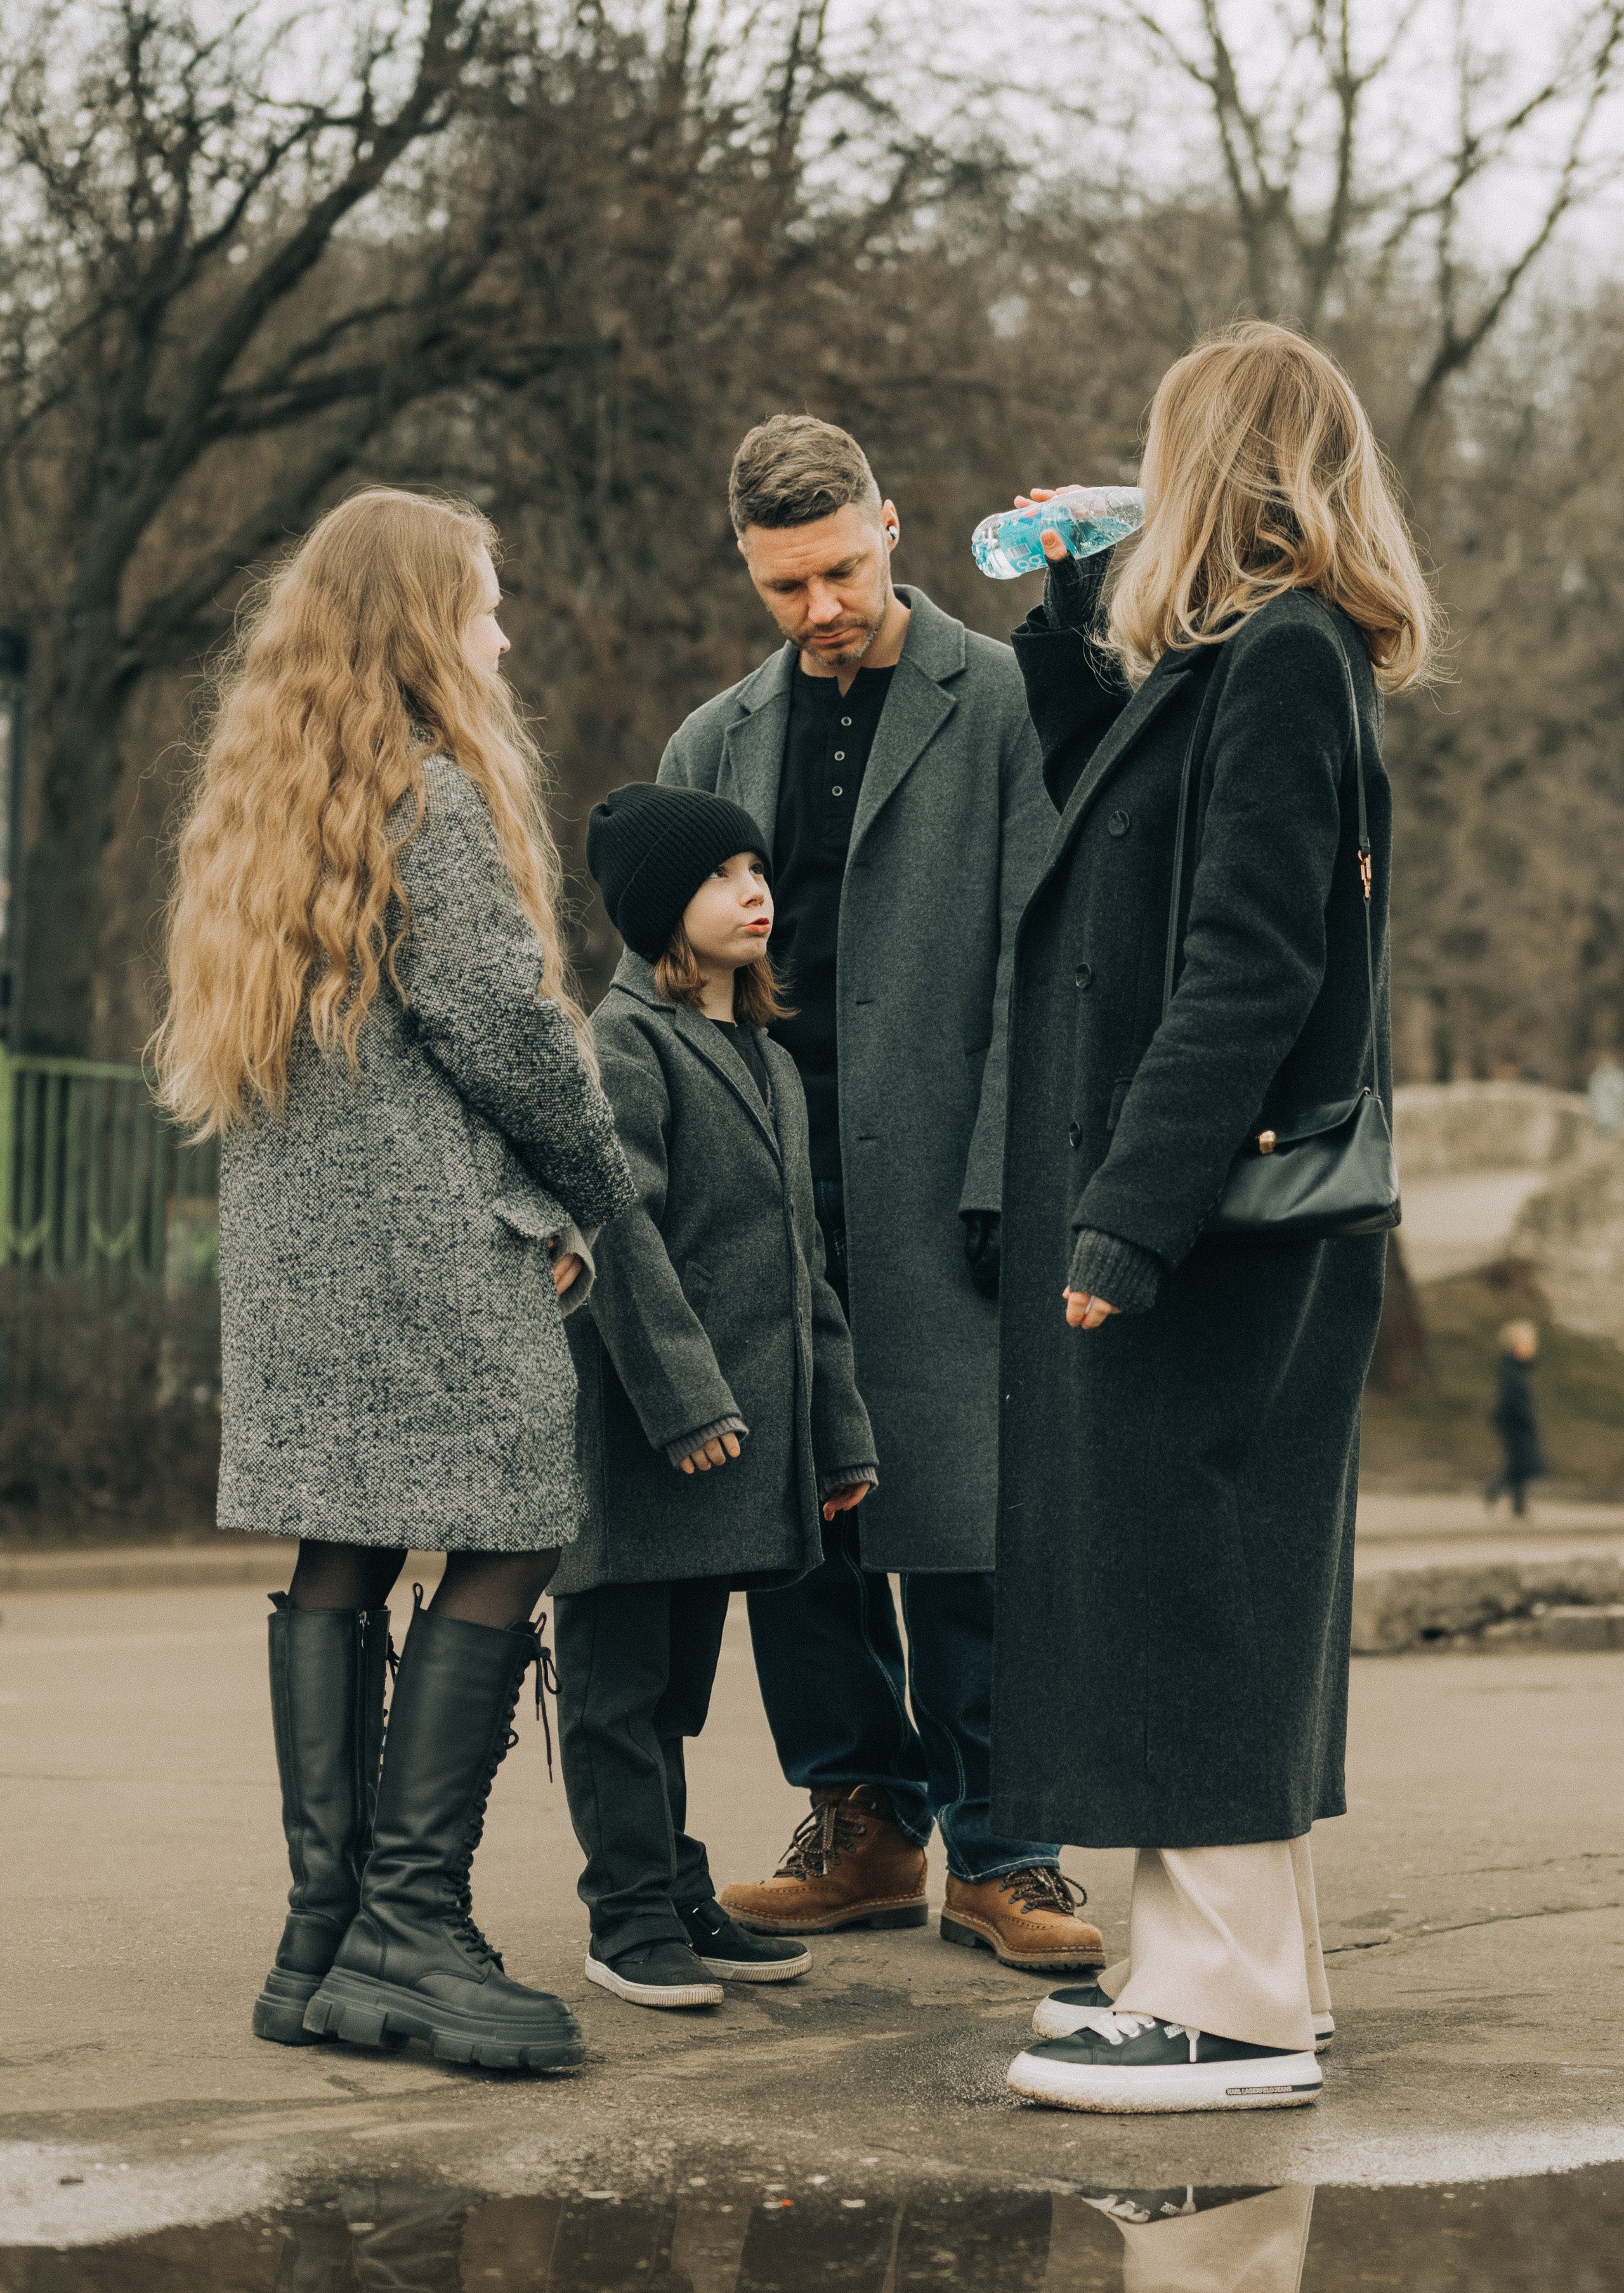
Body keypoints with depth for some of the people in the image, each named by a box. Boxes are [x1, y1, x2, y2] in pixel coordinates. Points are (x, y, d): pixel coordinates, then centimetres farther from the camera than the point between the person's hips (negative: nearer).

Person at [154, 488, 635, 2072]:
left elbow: (238, 1034, 15)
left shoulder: (258, 793, 18)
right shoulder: (431, 792, -8)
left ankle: (325, 1939, 7)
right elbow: (491, 1014, -14)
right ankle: (409, 1929, -10)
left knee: (337, 1559, 7)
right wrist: (596, 1184, 0)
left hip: (289, 1232, 9)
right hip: (431, 1232, -9)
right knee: (508, 1543, -6)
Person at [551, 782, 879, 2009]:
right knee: (620, 1676, 0)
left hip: (744, 1431, 8)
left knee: (678, 1681, 15)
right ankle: (633, 1916, 5)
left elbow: (803, 1261, 21)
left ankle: (682, 1902, 22)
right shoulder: (625, 1040, -8)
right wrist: (683, 1398, -21)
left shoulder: (770, 1063, 19)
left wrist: (842, 1432, 19)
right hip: (643, 1441, -8)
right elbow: (621, 1230, -16)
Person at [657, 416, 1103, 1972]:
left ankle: (996, 1853, 5)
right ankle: (866, 1825, 18)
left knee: (960, 1526, -5)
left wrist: (1007, 1181, -12)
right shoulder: (715, 746, 15)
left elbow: (1040, 954, -4)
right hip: (769, 1190, 5)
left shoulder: (1004, 704, 1)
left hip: (940, 1190, -4)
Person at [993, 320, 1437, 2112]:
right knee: (1188, 1596, 14)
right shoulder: (1242, 659, 16)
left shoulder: (1279, 658, -14)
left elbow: (1246, 969, -21)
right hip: (1205, 1220, 10)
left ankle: (1233, 2004, -2)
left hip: (1217, 1221, -10)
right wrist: (1069, 608, 27)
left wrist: (1135, 1217, -24)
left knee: (1180, 1590, -7)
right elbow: (1102, 794, 29)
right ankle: (1224, 1958, 22)